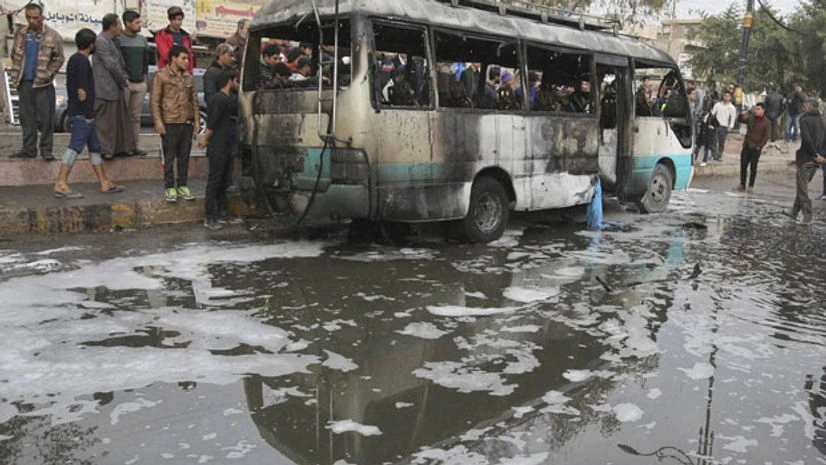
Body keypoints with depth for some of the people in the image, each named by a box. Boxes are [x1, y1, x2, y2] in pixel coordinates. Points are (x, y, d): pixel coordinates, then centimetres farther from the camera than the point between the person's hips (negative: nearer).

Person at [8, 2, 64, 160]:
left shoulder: (52, 36, -2)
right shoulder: (20, 34, 10)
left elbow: (59, 59, -2)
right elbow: (15, 55, 16)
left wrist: (46, 74, -9)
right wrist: (15, 74, 6)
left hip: (43, 84, -4)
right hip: (24, 82, 4)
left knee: (45, 118, -3)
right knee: (26, 117, 7)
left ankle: (46, 149, 4)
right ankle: (28, 149, 13)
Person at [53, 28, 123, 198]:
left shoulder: (74, 59, 17)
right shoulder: (82, 61, -13)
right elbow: (81, 91, -19)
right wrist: (88, 113, -15)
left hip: (79, 113, 10)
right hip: (82, 113, -10)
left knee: (94, 147, 13)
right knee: (75, 146, -11)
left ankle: (104, 183, 19)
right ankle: (61, 184, -11)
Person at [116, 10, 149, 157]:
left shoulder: (142, 39, 15)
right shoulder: (118, 39, -5)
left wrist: (145, 76, 13)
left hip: (140, 84, 6)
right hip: (124, 83, -6)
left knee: (135, 116, 9)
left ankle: (135, 145, 13)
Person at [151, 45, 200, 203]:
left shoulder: (188, 77, 14)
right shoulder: (161, 75, -2)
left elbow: (194, 100, 17)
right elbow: (154, 100, -5)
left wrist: (197, 119, 9)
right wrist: (158, 121, -12)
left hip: (187, 123, 5)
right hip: (170, 123, -5)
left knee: (184, 156, 8)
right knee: (169, 157, 0)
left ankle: (182, 185, 17)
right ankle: (169, 187, 7)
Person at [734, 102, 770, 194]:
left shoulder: (766, 122, -5)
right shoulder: (751, 118, 7)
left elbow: (766, 137, -7)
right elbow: (741, 120, 14)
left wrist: (759, 146, -14)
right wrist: (742, 115, -8)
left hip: (756, 148, -4)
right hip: (746, 146, 4)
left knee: (753, 167, 2)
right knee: (743, 166, 5)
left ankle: (751, 186, 9)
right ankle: (742, 185, 13)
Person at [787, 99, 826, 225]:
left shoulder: (805, 120, -10)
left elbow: (806, 139, -21)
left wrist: (815, 155, -14)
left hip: (806, 159, -7)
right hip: (815, 161, 7)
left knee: (803, 188, -1)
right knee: (802, 187, 16)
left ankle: (807, 217, -2)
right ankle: (794, 213, 22)